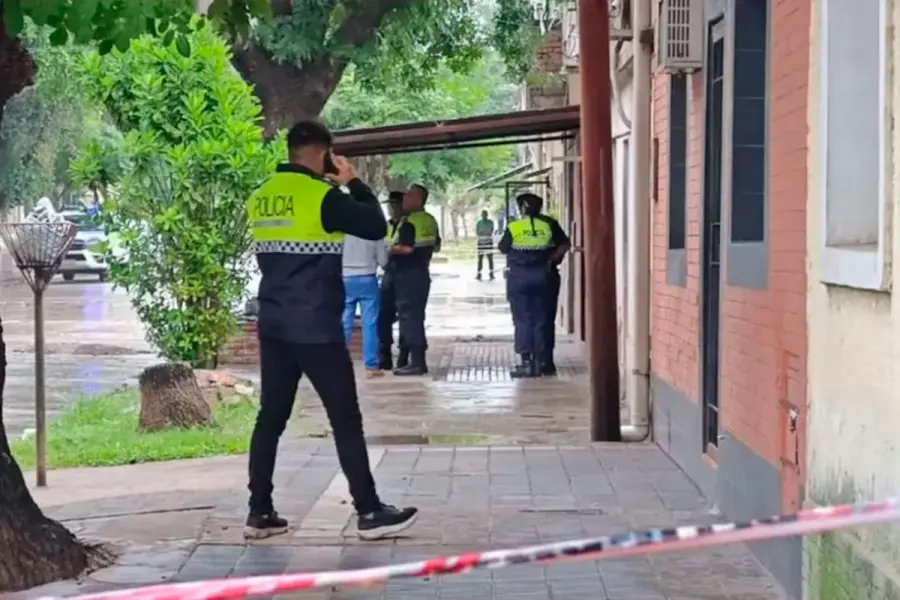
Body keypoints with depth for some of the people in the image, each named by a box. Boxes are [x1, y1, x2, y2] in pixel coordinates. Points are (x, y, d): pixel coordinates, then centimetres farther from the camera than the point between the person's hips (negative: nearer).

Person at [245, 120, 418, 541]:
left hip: (273, 326, 7)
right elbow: (376, 227, -8)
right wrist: (354, 183, 5)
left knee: (271, 417, 11)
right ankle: (369, 513, 4)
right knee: (346, 419, 0)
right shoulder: (322, 195, -13)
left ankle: (259, 512, 12)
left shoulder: (261, 199, 9)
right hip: (316, 329, -7)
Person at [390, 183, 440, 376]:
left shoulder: (409, 221, -16)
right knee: (417, 316, 14)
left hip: (408, 274, -9)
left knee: (408, 316, -5)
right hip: (422, 273, 9)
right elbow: (436, 246, 21)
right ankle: (419, 361, 16)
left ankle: (416, 362, -6)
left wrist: (389, 249, -9)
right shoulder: (430, 221, 12)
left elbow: (406, 248, -25)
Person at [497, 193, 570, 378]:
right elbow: (564, 244, 6)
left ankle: (527, 362, -5)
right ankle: (541, 362, 9)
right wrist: (551, 259, 11)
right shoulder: (549, 225, 2)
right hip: (542, 275, 3)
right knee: (540, 320, 9)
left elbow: (503, 249, 3)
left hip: (519, 276, -3)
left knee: (522, 320, 1)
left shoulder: (513, 227, -6)